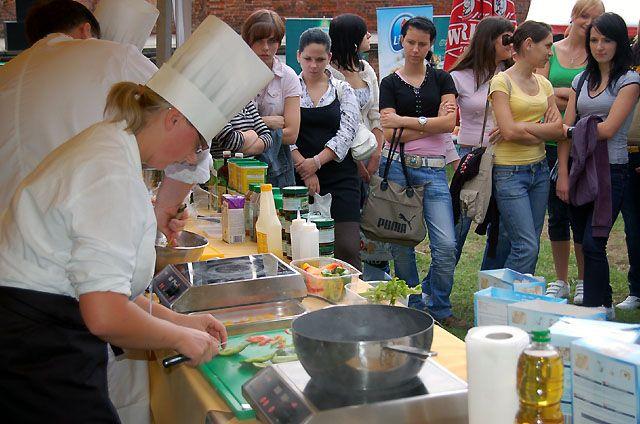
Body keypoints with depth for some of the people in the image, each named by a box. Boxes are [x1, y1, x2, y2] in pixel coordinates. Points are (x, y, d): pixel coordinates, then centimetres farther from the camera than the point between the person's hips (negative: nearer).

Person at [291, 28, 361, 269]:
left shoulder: (343, 90, 9)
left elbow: (347, 132, -1)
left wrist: (316, 162, -12)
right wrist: (304, 168, -13)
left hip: (340, 177, 0)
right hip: (300, 177, 0)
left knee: (347, 248, -8)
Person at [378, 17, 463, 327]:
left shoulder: (442, 79, 11)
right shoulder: (390, 83, 7)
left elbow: (449, 122, -5)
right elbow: (390, 133, -5)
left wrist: (404, 120, -7)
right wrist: (431, 123, -7)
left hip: (433, 170, 1)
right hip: (397, 166, 0)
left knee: (446, 245, -8)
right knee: (401, 244, 3)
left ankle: (439, 308, 11)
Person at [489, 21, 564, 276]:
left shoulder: (543, 83, 12)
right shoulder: (502, 81, -8)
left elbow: (559, 129, 3)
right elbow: (509, 130, -19)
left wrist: (522, 128, -12)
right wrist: (544, 130, -5)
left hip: (539, 170, 7)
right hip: (510, 172, -7)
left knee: (530, 246, 9)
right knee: (527, 247, -11)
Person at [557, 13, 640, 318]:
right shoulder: (582, 80, 13)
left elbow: (608, 129, -13)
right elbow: (566, 129, 7)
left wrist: (569, 130, -6)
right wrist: (563, 175, -1)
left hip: (611, 170, -6)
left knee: (593, 243, -12)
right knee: (584, 241, 9)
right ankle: (605, 303, 24)